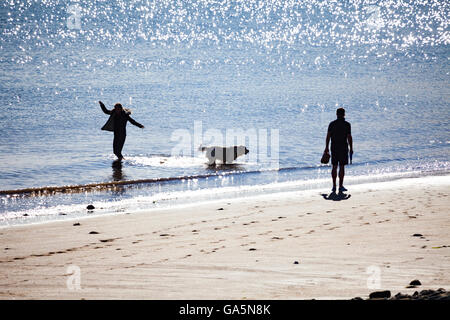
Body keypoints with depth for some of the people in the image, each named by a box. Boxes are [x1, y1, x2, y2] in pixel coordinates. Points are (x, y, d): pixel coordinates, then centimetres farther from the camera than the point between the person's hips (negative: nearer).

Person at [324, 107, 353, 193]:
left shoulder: (332, 124, 2)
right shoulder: (347, 125, -6)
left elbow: (328, 136, 1)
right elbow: (349, 137, -7)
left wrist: (326, 147, 7)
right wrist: (351, 148, 1)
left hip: (334, 148, 3)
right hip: (343, 148, -3)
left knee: (334, 167, 9)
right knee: (342, 167, 1)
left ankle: (334, 186, 9)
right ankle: (341, 186, -1)